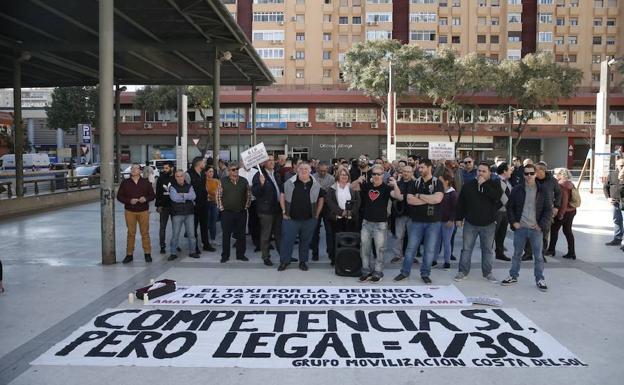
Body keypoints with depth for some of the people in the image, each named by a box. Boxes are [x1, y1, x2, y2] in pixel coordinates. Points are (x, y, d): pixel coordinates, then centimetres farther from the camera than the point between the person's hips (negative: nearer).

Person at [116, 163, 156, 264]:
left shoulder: (146, 182, 4)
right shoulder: (125, 183, 3)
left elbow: (152, 195, 6)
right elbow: (119, 196, 3)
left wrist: (146, 199, -15)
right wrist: (129, 201, -14)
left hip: (143, 211, 0)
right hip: (129, 211, 0)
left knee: (145, 233, 3)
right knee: (131, 233, 5)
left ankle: (147, 254, 11)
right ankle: (129, 254, 12)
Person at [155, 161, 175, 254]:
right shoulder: (161, 178, 2)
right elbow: (157, 193, 3)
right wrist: (158, 205, -3)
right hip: (164, 206, 1)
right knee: (162, 227, 4)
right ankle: (162, 246, 10)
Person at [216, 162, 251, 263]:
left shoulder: (244, 181, 5)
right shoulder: (223, 181, 0)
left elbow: (248, 196, 11)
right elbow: (218, 196, 2)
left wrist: (246, 207, 5)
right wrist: (221, 208, -2)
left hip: (241, 213, 2)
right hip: (227, 213, -2)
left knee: (241, 235, 8)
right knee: (226, 235, 4)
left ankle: (240, 255, 19)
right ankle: (225, 256, 14)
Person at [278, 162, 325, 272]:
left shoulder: (316, 184, 2)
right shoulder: (289, 183, -3)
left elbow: (321, 198, 11)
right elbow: (282, 195, 4)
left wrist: (317, 214, 7)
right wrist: (284, 211, -1)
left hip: (309, 219, 2)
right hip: (291, 218, -1)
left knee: (306, 241, 12)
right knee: (287, 240, 3)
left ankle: (303, 261, 26)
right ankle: (284, 261, 17)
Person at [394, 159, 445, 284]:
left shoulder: (437, 183, -1)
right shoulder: (415, 183, 5)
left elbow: (437, 199, -19)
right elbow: (409, 200, -8)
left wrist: (419, 196, -11)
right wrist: (429, 199, -12)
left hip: (433, 222, -1)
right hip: (417, 221, 2)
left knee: (430, 249, 6)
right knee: (411, 248, 6)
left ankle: (425, 274, 19)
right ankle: (405, 272, 18)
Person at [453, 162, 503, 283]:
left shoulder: (494, 185, -2)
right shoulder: (469, 185, 0)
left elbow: (497, 197, -23)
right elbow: (460, 203, 4)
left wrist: (484, 184, -21)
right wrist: (459, 218, 2)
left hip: (488, 224, 0)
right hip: (470, 223, 0)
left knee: (488, 249, 10)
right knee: (466, 248, 6)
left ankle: (487, 272, 23)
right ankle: (463, 271, 16)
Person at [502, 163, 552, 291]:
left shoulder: (542, 191, 0)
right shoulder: (517, 190, 3)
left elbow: (548, 210, 1)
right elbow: (509, 207, 7)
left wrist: (541, 225, -7)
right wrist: (513, 222, -2)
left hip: (535, 229, -1)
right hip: (520, 228, 1)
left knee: (538, 255, 5)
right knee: (517, 253, 12)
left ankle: (540, 279, 17)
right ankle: (513, 276, 24)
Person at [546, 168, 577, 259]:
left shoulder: (561, 184, -16)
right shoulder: (570, 184, 10)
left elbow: (564, 199, -21)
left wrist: (561, 213, -19)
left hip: (563, 211, -8)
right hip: (572, 210, 8)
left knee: (554, 229, 7)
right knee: (568, 231, 12)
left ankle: (551, 250, 15)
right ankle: (571, 253, 12)